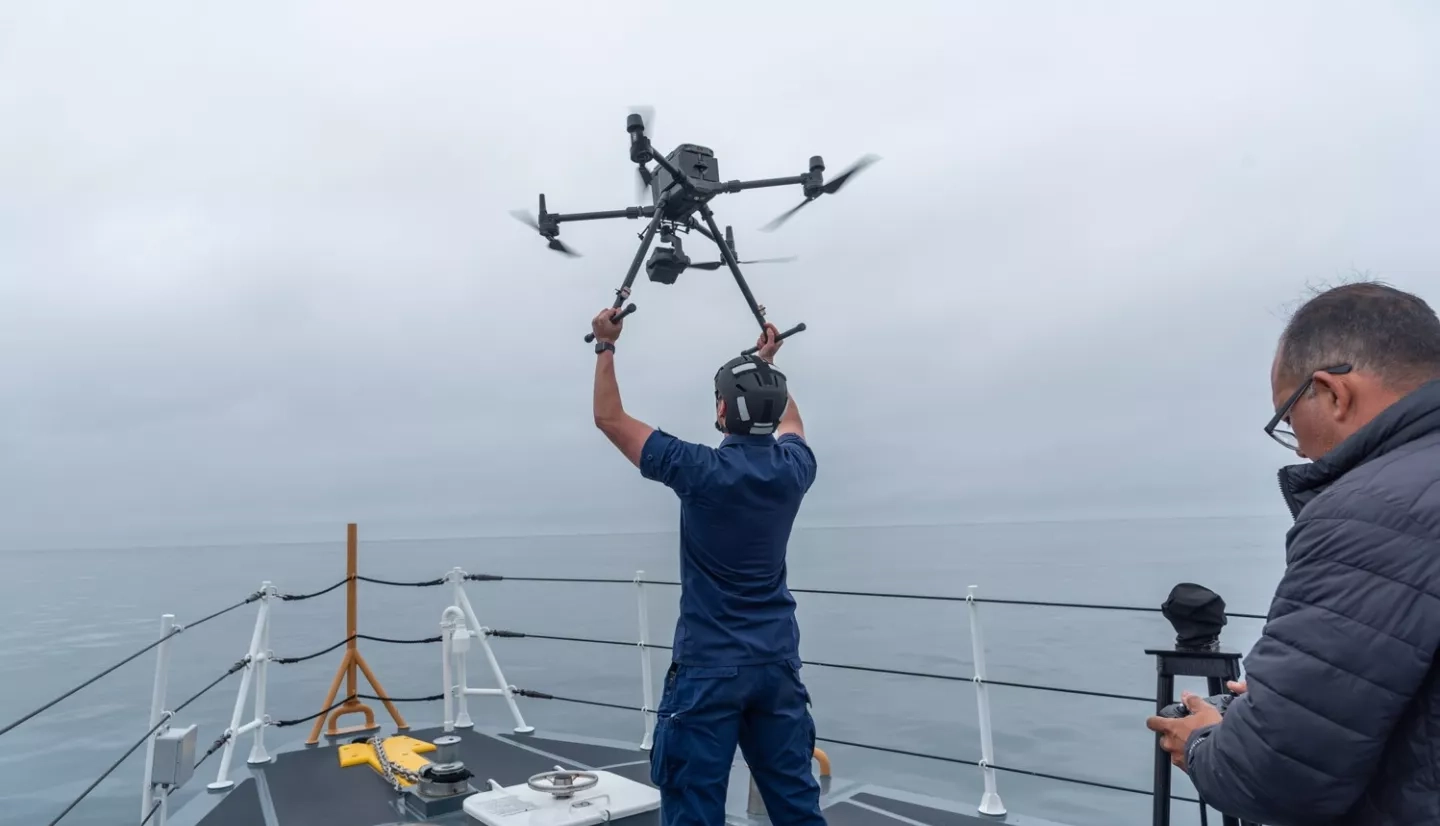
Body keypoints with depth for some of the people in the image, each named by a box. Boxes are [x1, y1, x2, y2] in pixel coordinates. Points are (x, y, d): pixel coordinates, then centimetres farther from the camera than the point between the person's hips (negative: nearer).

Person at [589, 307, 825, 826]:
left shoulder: (701, 470, -15)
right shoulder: (792, 468, -1)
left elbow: (610, 418, -4)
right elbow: (790, 422, 26)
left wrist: (606, 346, 6)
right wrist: (768, 363, 36)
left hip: (709, 666, -5)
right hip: (778, 662, 6)